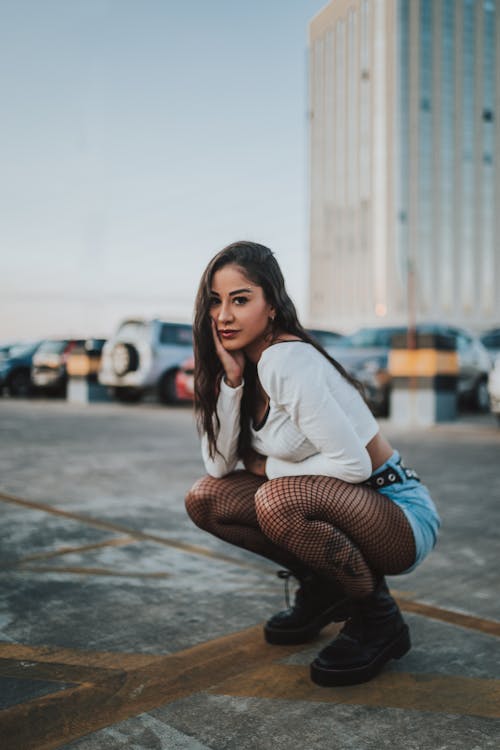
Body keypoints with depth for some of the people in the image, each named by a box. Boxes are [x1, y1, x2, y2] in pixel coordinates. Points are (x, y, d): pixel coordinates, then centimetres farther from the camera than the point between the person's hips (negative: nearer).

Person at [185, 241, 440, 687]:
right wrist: (231, 379, -14)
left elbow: (353, 464, -26)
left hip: (401, 515, -8)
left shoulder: (286, 361, -24)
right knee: (205, 499, -1)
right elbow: (218, 465, -3)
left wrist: (267, 467, -12)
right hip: (331, 508, 8)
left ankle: (378, 620, -8)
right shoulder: (250, 365, 3)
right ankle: (322, 588, 13)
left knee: (278, 499, -35)